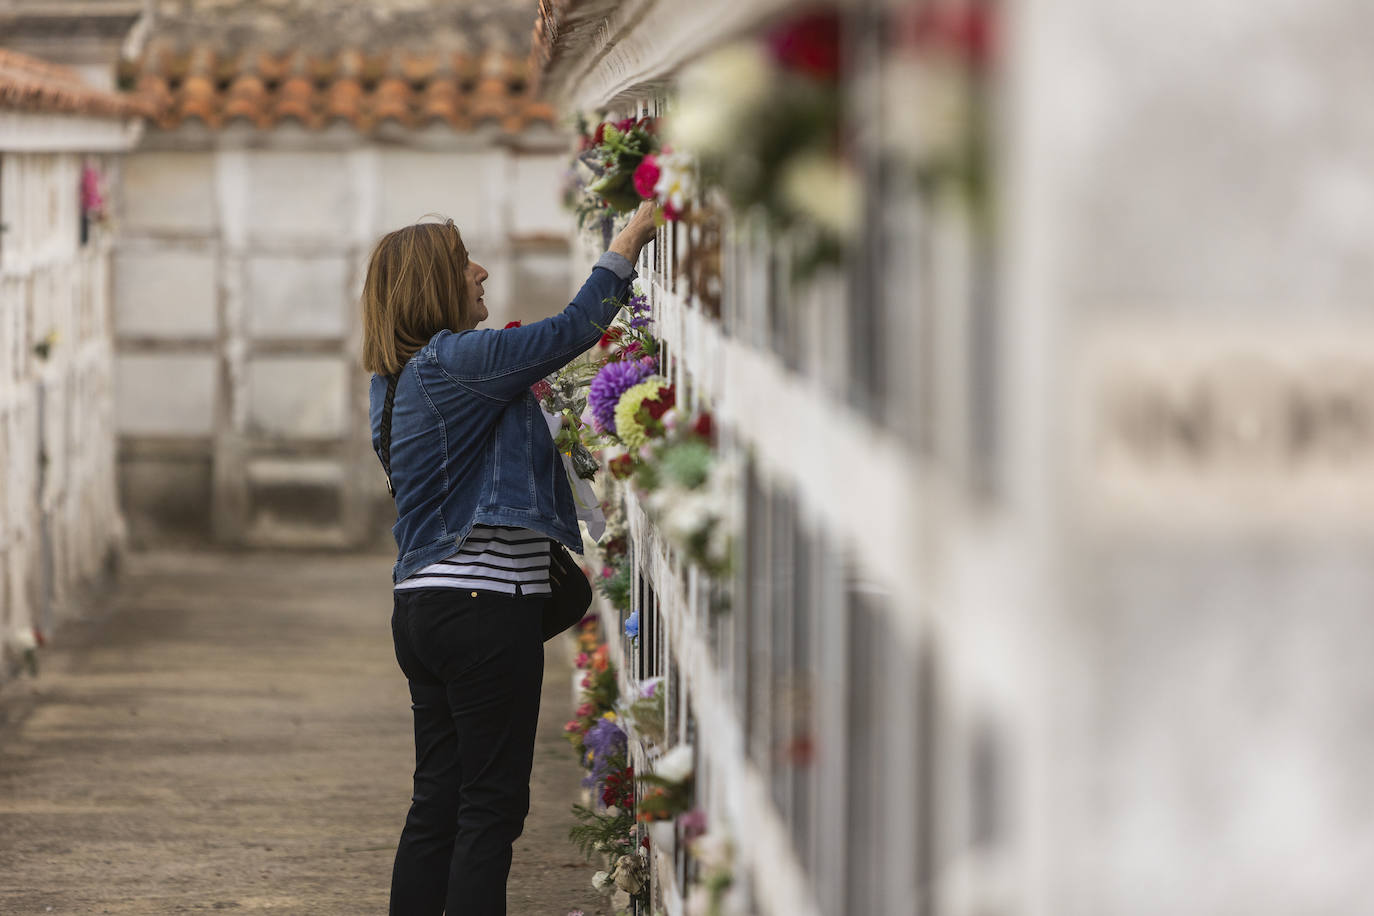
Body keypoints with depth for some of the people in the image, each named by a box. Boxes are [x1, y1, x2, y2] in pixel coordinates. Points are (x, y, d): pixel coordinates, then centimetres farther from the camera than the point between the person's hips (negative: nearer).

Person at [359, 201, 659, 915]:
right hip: (486, 603, -9)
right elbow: (574, 328, -14)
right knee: (492, 805, -5)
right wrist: (634, 235, -6)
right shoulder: (457, 361, -13)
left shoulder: (395, 380, 15)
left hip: (421, 607, 9)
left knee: (438, 802, 10)